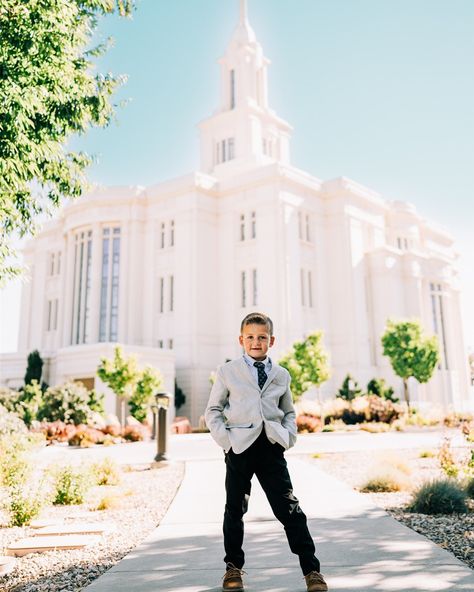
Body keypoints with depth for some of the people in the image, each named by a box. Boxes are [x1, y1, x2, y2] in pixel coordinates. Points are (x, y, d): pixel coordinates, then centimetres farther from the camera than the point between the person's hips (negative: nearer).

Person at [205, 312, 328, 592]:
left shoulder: (281, 375, 11)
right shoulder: (227, 372, 4)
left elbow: (289, 413, 20)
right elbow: (213, 410, 7)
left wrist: (288, 437, 3)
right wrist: (225, 439, -5)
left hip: (271, 446, 1)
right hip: (240, 446, -1)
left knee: (289, 508, 0)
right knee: (235, 509, 10)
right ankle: (234, 567, 28)